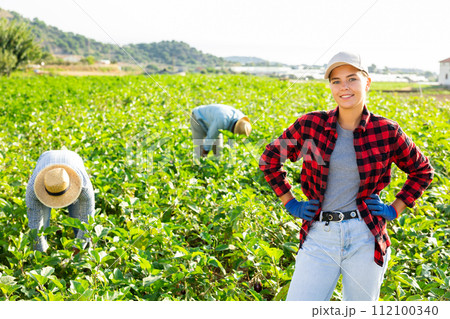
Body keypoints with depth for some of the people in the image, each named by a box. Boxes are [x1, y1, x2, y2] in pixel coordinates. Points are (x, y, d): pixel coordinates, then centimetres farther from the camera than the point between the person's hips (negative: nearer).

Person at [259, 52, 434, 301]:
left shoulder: (386, 132, -2)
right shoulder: (311, 125, -2)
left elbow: (422, 171, 14)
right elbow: (269, 159, 11)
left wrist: (395, 209, 6)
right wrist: (290, 204, 7)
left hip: (365, 237, 0)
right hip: (319, 236, 1)